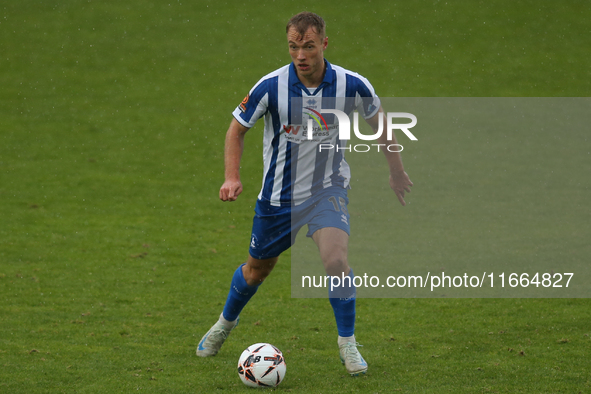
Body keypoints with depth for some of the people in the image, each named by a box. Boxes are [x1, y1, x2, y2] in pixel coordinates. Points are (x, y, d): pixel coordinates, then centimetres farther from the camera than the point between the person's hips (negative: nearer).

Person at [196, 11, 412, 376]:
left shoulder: (351, 85, -18)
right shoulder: (271, 87, -20)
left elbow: (378, 117, 4)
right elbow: (237, 129, -5)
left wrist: (397, 170, 9)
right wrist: (232, 177, -18)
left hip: (328, 189, -1)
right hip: (279, 194, 1)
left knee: (336, 261, -24)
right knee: (258, 268, 17)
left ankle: (348, 343, -3)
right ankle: (226, 322, 48)